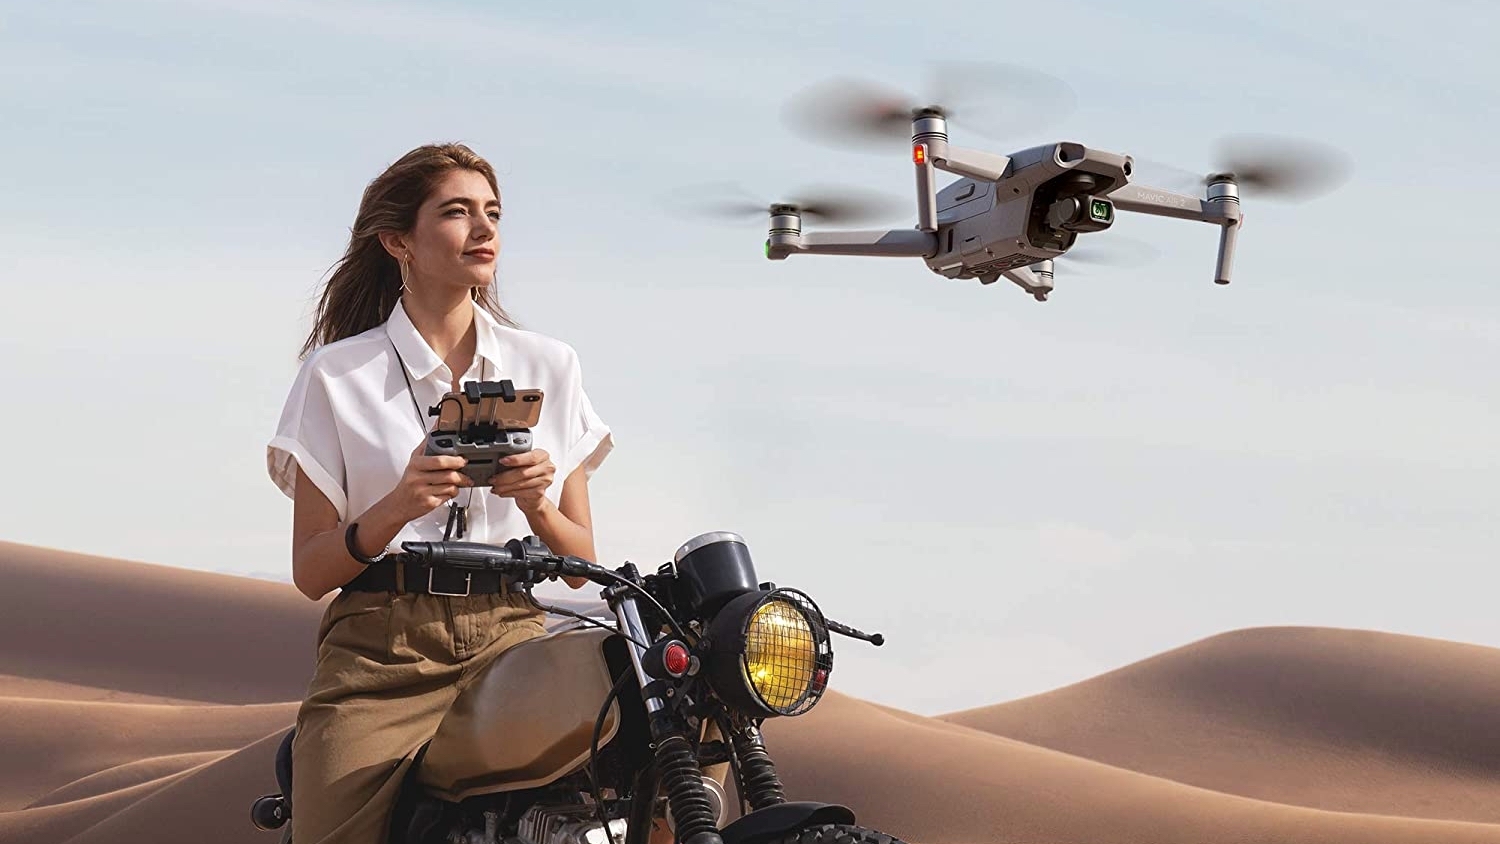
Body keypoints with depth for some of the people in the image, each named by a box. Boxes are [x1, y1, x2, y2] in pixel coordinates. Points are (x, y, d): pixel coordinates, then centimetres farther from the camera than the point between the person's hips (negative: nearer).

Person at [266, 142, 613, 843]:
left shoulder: (549, 366, 16)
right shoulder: (337, 374, 9)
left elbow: (580, 563, 14)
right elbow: (310, 570, 4)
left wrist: (536, 505, -7)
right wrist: (399, 505, -14)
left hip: (514, 634, 2)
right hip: (382, 647, -2)